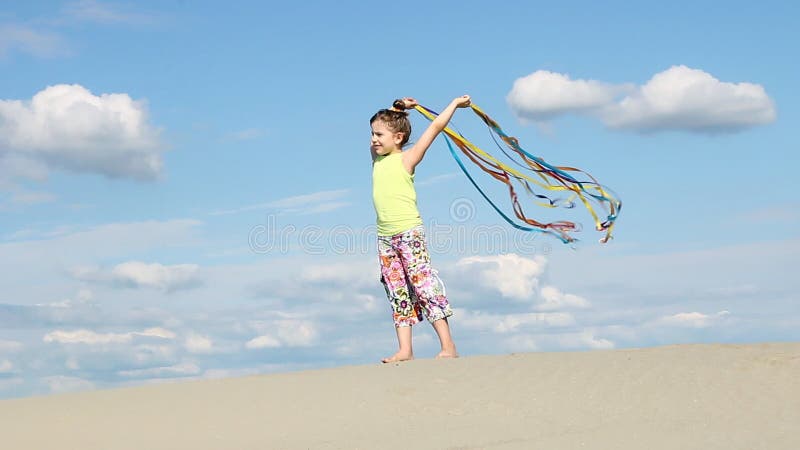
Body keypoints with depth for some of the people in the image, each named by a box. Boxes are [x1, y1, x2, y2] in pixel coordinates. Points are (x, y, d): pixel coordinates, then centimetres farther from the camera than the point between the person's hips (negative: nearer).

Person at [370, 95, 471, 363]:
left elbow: (435, 127, -1)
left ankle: (448, 345, -9)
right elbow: (380, 122, 30)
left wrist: (455, 104, 9)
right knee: (397, 293, 5)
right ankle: (404, 350, 5)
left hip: (409, 232, -6)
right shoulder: (376, 158, 15)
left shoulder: (406, 159, -1)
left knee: (424, 285, -9)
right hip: (385, 237, 6)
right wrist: (396, 108, 27)